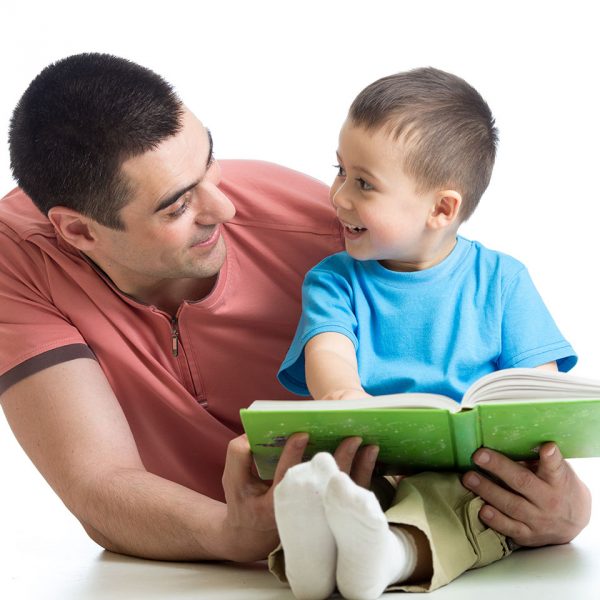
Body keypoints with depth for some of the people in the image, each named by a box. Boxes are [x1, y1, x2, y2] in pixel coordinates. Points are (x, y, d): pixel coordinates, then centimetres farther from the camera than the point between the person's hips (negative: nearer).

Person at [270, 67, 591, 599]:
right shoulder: (335, 280, 13)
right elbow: (328, 353, -7)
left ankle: (394, 551, -60)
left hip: (472, 470, -1)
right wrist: (342, 393, -33)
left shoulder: (501, 280, 11)